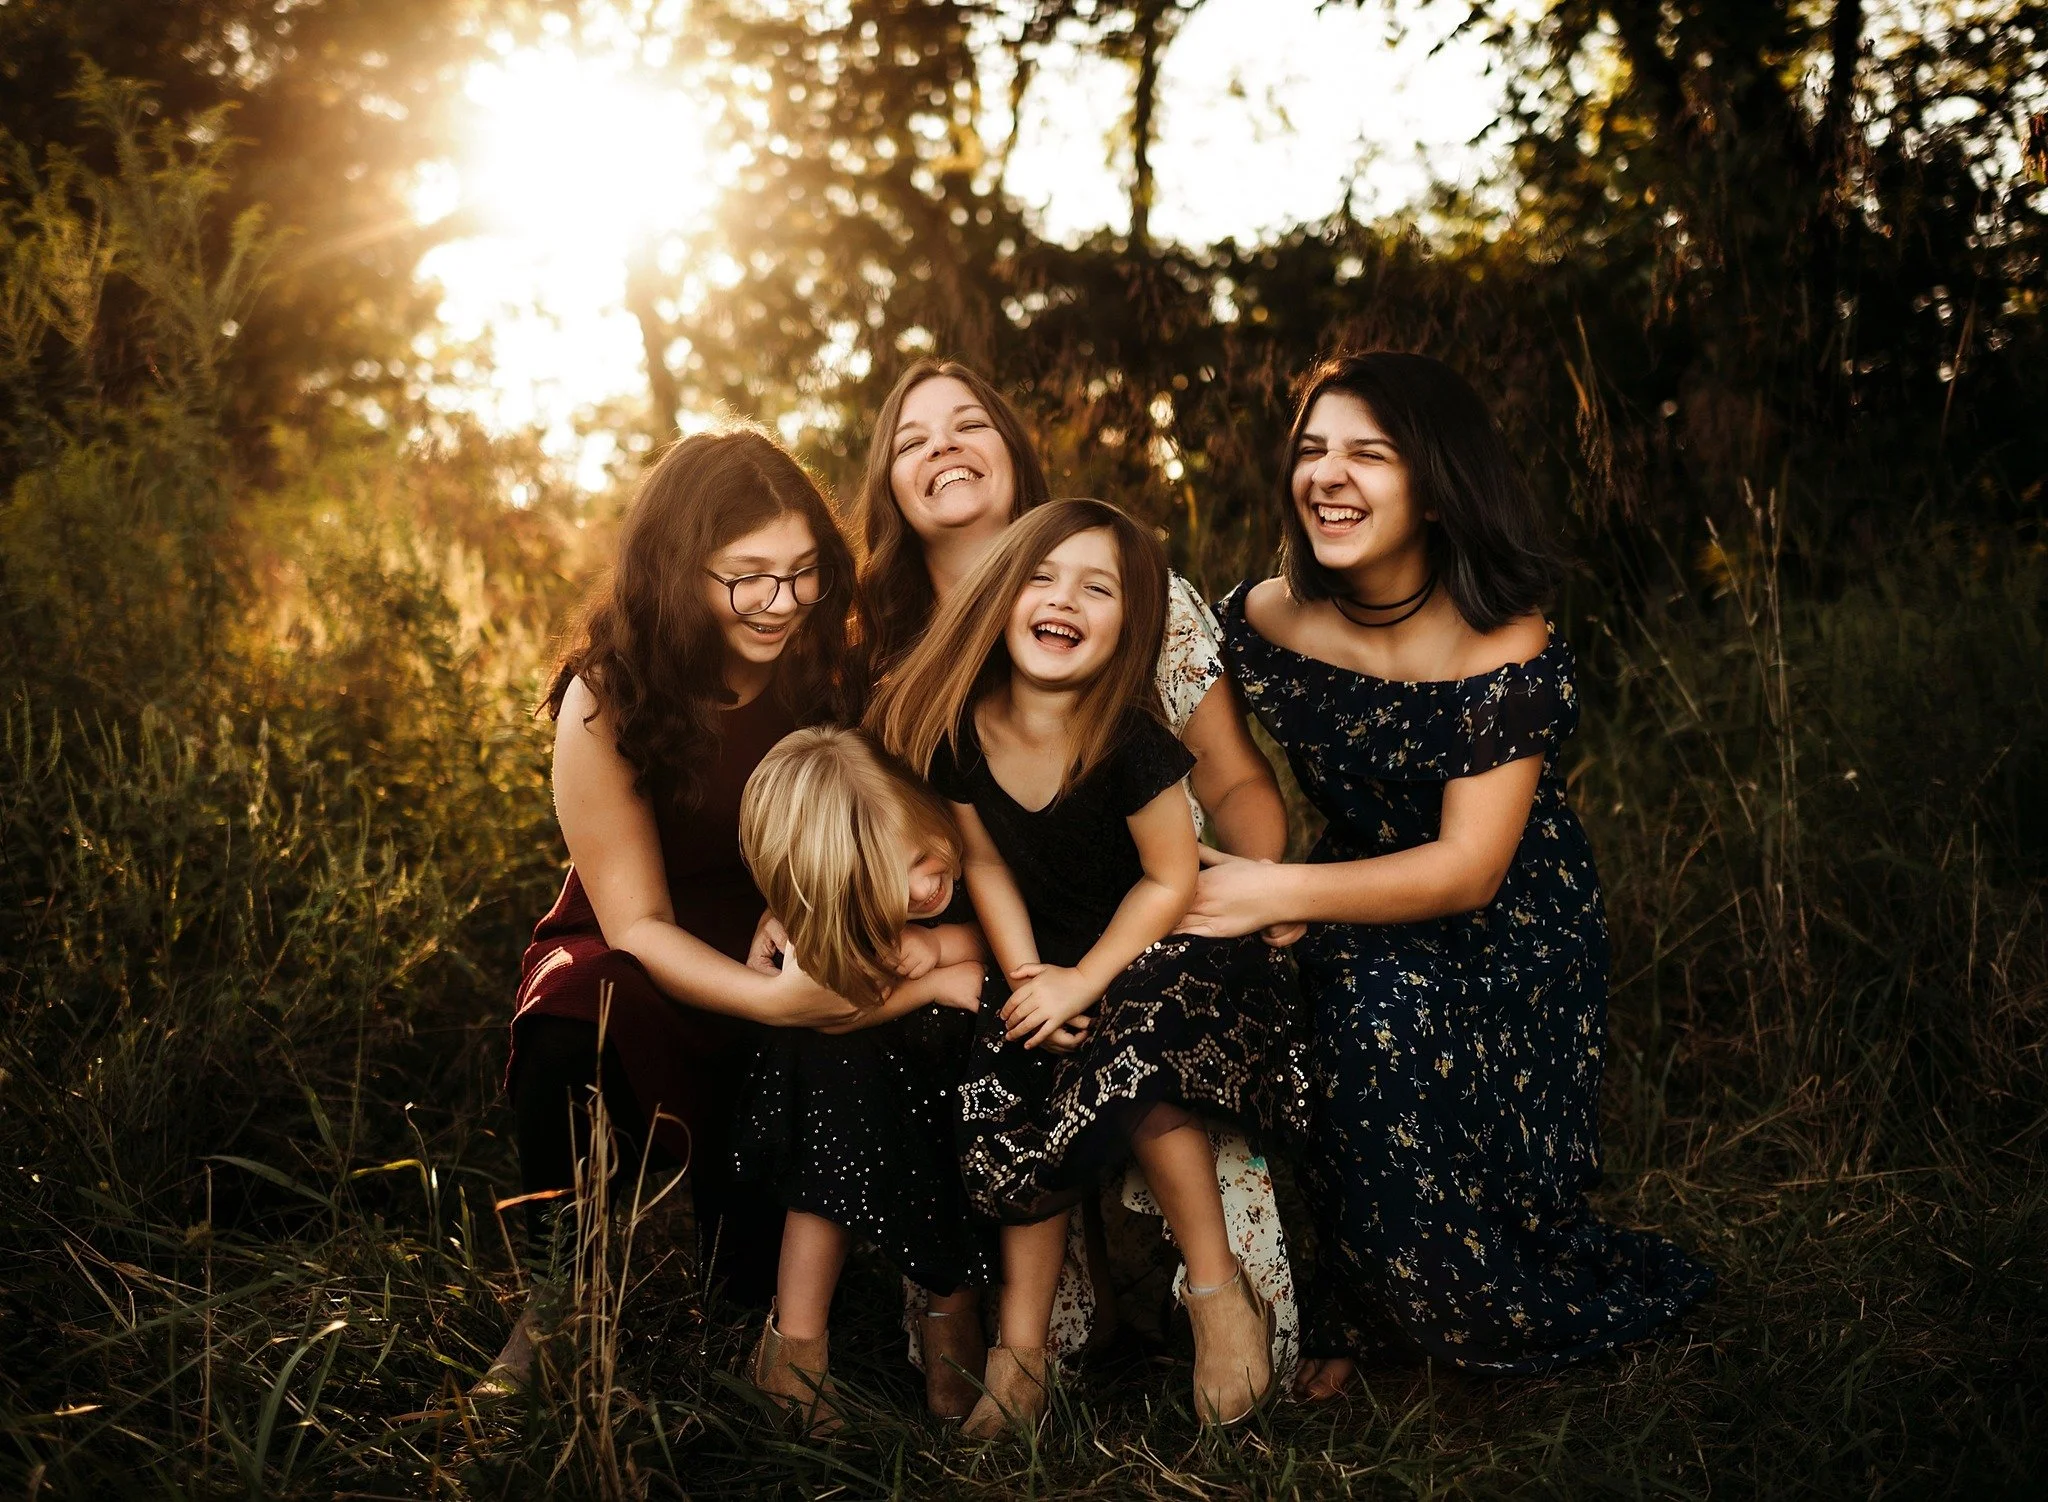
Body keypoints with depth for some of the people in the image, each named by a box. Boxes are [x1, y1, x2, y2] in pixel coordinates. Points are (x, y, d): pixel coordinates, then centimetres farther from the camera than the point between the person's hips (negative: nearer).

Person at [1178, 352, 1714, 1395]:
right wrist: (1259, 899, -15)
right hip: (1356, 915, 4)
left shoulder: (1503, 647, -20)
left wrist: (1274, 895, -26)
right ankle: (1352, 1307, -3)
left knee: (1386, 1007, -28)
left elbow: (1468, 870, -22)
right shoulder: (1260, 621, -7)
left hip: (1507, 933, -3)